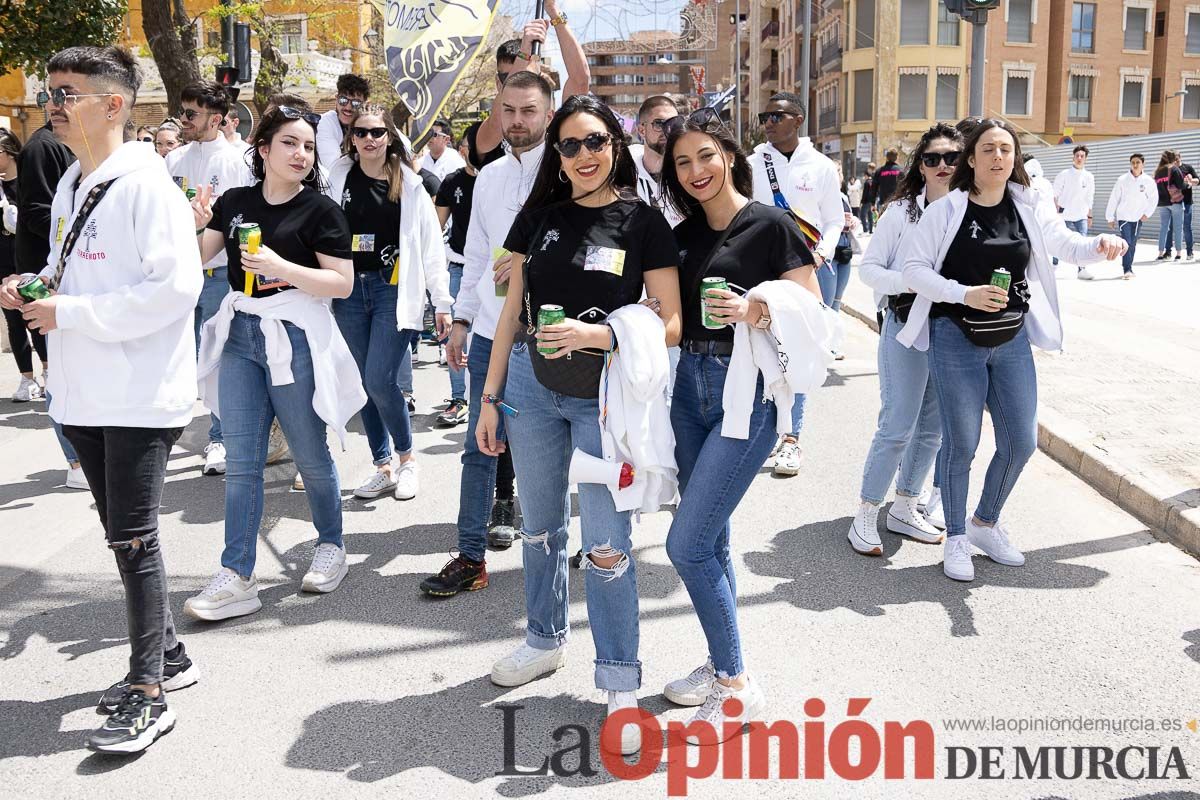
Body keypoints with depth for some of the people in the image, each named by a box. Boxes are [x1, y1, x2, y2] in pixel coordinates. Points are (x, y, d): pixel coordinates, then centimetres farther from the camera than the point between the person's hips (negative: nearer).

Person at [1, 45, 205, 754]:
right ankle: (168, 656, 30)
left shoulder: (147, 185, -13)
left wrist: (72, 315, -19)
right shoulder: (70, 186, 14)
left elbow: (176, 286, -23)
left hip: (140, 395, -9)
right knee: (122, 535, 15)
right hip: (84, 394, 9)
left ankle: (148, 694, 7)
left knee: (133, 539, -4)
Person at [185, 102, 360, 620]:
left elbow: (343, 283, -10)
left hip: (295, 339, -4)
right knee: (241, 462, 3)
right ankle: (236, 578, 6)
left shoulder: (319, 209, -4)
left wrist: (280, 267, -20)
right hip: (239, 335, 4)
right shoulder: (235, 202, 9)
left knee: (310, 456, 8)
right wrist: (196, 224, -7)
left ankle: (331, 546, 30)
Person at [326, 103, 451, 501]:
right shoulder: (339, 177, 7)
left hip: (393, 289, -3)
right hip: (349, 289, 3)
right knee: (362, 382, 6)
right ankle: (383, 468, 18)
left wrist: (442, 302, -4)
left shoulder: (409, 184, 1)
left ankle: (406, 458, 11)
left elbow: (430, 244, 0)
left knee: (380, 380, -11)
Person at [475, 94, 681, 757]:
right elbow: (511, 311, 9)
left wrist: (597, 335, -23)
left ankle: (621, 685, 10)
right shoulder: (539, 215, 5)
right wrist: (489, 397, 7)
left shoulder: (642, 221, -5)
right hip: (530, 385, 4)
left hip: (605, 395, -4)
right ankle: (545, 640, 36)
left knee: (606, 542, -3)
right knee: (539, 526, 16)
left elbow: (671, 324, -8)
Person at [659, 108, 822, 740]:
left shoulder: (771, 225, -6)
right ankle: (723, 665, 31)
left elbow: (813, 309, -7)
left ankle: (738, 688, 7)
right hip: (690, 385, 7)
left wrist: (756, 310, -24)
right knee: (709, 539, 14)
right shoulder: (683, 236, 12)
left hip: (747, 391, -7)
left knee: (686, 544, -9)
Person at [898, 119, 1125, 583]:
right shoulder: (946, 210, -9)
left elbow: (1067, 245, 9)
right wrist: (965, 294, -23)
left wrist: (1101, 245, -13)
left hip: (1012, 340, 5)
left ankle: (985, 523, 32)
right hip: (956, 339, -5)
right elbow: (914, 270, -10)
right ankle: (956, 538, 20)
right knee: (961, 443, 1)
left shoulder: (1029, 208, 3)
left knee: (1021, 442, 8)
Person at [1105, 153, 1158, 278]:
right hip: (1123, 216, -3)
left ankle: (1128, 267, 22)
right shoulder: (1122, 180, -10)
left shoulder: (1148, 181, -5)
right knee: (1127, 243, -13)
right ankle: (1127, 269, -13)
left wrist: (1147, 213, -1)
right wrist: (1110, 218, -2)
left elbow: (1154, 199, 8)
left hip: (1138, 218, 3)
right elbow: (1113, 199, -4)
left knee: (1133, 244, 11)